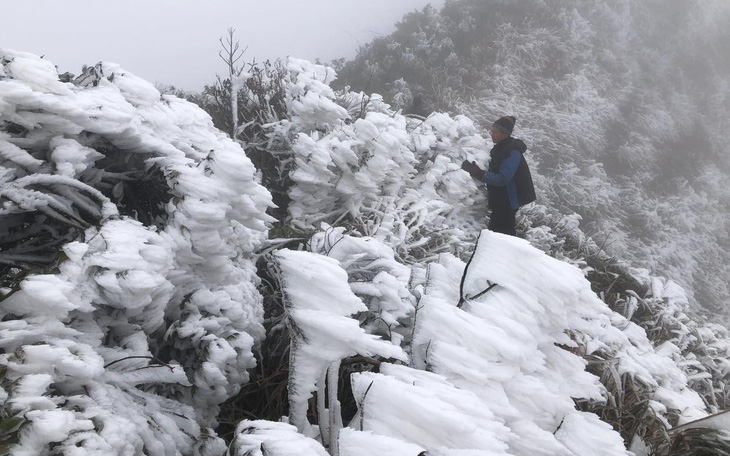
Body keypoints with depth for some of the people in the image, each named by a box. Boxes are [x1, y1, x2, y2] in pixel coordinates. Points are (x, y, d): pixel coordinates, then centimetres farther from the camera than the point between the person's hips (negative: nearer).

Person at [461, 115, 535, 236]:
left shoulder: (512, 152, -23)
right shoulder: (501, 148, 8)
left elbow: (503, 178, -31)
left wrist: (479, 174, -37)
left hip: (508, 202, -10)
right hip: (500, 199, 10)